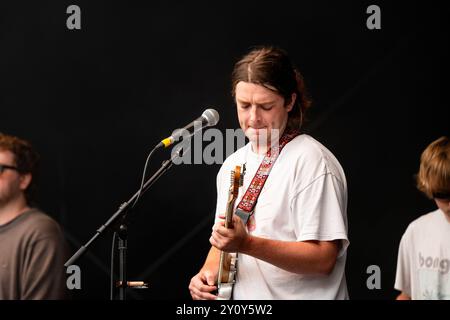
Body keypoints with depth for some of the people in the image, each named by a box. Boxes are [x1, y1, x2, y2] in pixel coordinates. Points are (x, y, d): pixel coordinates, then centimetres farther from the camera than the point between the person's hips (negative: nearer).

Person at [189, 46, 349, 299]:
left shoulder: (312, 161, -12)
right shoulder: (233, 164, 10)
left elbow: (323, 258, -18)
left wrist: (246, 243, -25)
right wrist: (209, 271, -1)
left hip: (302, 296, -6)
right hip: (240, 298, 6)